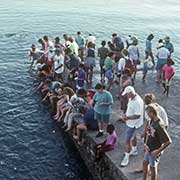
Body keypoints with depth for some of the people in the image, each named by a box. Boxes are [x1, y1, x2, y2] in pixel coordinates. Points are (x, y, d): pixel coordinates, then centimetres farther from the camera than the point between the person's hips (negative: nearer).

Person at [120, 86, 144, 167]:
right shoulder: (131, 99, -2)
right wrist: (125, 115, 2)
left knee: (127, 140, -4)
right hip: (129, 122, 10)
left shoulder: (138, 102, -31)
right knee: (132, 136, 27)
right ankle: (134, 150, 48)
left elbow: (137, 115, -30)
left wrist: (127, 118, -31)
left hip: (133, 124, -10)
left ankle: (126, 157, 9)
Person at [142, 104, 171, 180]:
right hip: (148, 149, 9)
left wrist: (158, 151, -25)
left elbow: (168, 141, -30)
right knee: (145, 163, 24)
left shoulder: (159, 125, -31)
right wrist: (145, 143, 0)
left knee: (153, 167, 12)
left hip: (154, 152, -8)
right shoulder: (152, 121, -5)